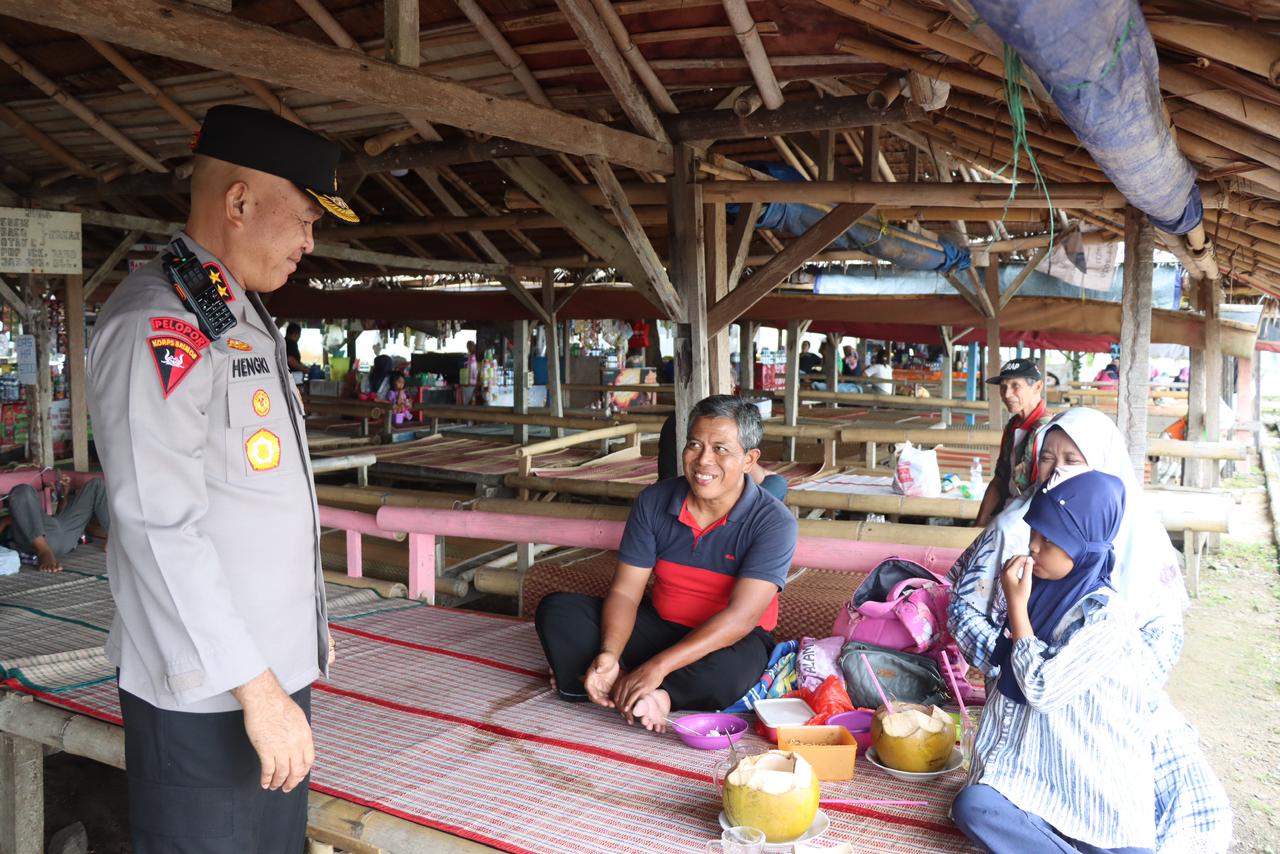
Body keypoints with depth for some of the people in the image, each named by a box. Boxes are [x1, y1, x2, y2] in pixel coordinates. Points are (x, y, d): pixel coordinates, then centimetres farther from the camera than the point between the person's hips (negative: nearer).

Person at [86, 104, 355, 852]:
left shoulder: (245, 317, 14)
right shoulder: (160, 322, -16)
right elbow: (161, 528, -22)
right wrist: (256, 687, -21)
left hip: (275, 673, 9)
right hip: (209, 703, -9)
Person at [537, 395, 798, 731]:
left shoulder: (774, 523, -19)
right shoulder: (654, 502, -7)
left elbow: (740, 617, -27)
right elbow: (625, 592, -8)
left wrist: (657, 666, -34)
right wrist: (609, 654, -29)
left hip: (729, 641, -4)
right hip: (659, 625, 4)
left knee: (728, 673, -40)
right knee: (557, 610, -13)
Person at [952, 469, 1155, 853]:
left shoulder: (1103, 616, -18)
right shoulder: (1044, 591, 4)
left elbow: (1042, 688, -22)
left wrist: (1017, 604, -16)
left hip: (1097, 779, -6)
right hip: (1041, 768, 6)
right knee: (971, 805, -24)